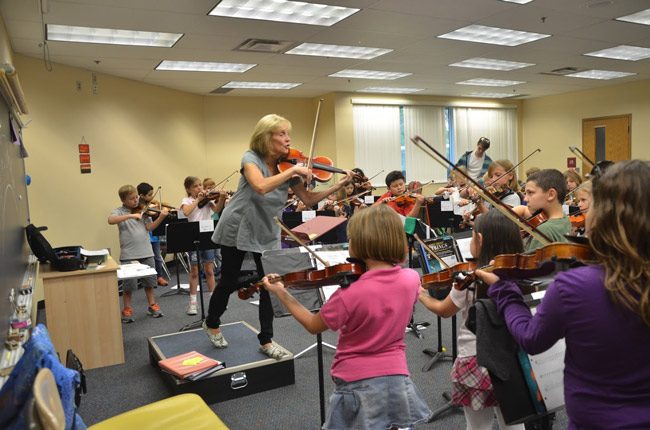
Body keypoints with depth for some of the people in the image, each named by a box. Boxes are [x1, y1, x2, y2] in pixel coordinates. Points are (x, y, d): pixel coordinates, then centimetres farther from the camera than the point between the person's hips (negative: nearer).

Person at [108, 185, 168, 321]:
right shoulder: (119, 211, -1)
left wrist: (161, 217, -17)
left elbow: (149, 227, -2)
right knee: (129, 284, 4)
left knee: (149, 281, 13)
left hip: (146, 252, 3)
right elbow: (111, 220, -22)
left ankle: (152, 305, 27)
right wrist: (130, 215, -30)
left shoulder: (143, 211, 8)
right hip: (128, 254, -3)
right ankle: (127, 309, 20)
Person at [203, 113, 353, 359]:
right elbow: (261, 186, -38)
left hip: (267, 233, 4)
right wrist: (292, 171, -35)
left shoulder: (289, 167, -5)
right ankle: (211, 324, 37)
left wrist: (338, 186, -19)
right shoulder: (251, 158, -18)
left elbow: (308, 199, -10)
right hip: (236, 229, -4)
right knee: (229, 282, 9)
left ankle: (266, 340, 14)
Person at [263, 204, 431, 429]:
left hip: (359, 385, -4)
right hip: (397, 380, 4)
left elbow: (313, 326, -8)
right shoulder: (411, 278, -10)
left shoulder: (350, 293, -24)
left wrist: (281, 293, 0)